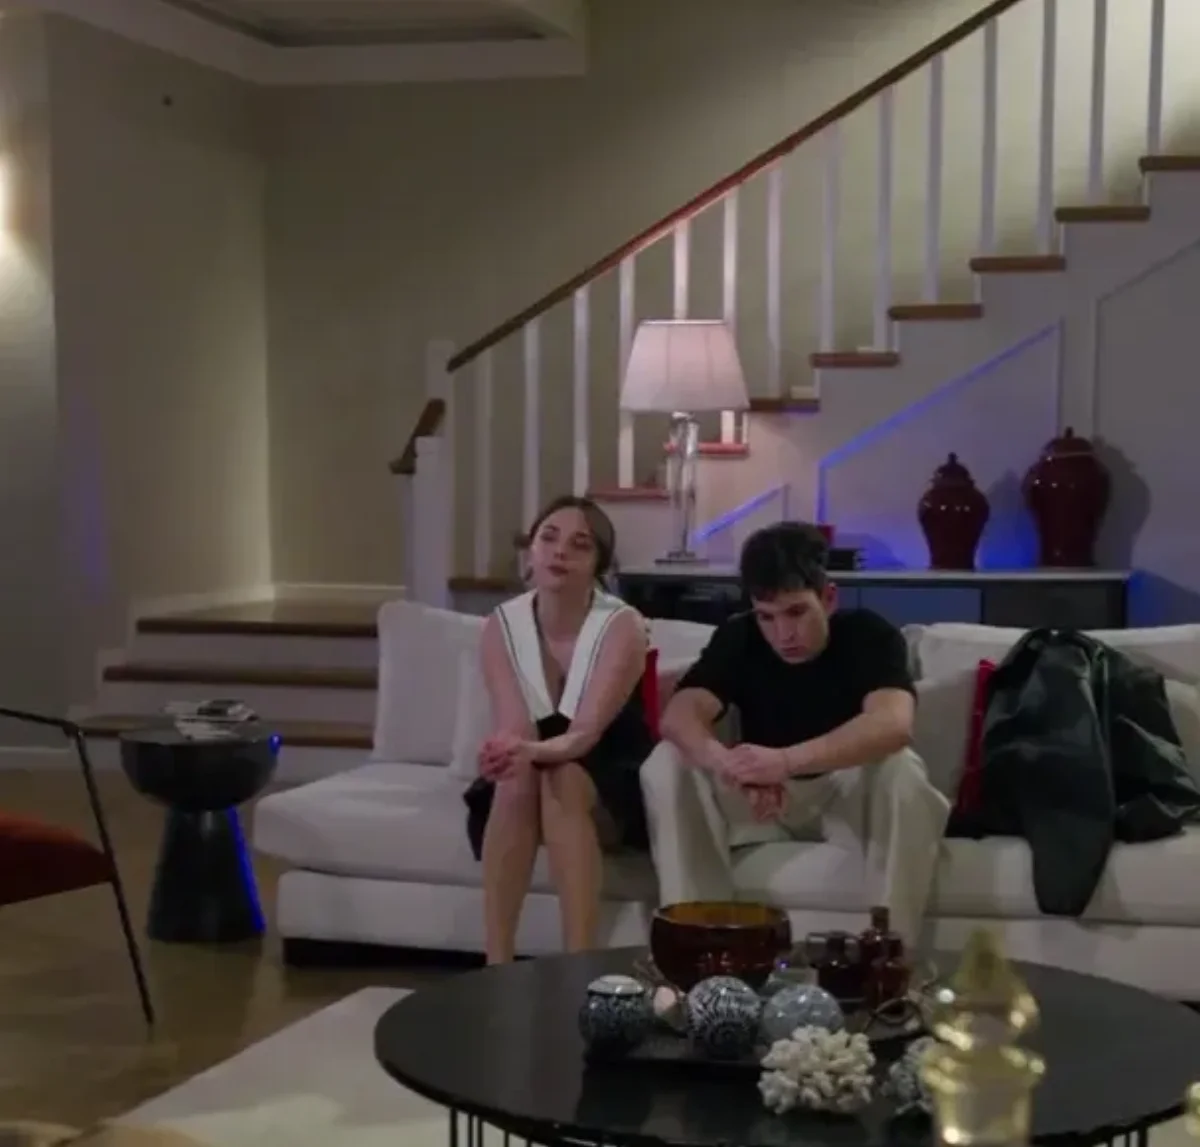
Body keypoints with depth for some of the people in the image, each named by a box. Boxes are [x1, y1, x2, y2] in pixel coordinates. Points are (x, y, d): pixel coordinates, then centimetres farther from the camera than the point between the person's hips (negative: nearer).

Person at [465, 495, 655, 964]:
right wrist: (513, 753, -47)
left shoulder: (622, 626, -18)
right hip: (541, 773, 3)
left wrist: (534, 751, -53)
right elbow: (512, 728, -21)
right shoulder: (501, 625, -7)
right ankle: (496, 965, -34)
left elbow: (587, 731, -30)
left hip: (611, 787, -2)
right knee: (516, 780, -32)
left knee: (563, 780, -35)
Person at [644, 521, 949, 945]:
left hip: (850, 793, -3)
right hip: (762, 795, 3)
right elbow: (679, 715, -27)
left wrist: (786, 761, -54)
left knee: (901, 772, -36)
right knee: (667, 764, -23)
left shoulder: (870, 636, -20)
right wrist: (729, 765, -50)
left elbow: (893, 724, -40)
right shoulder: (737, 638, -11)